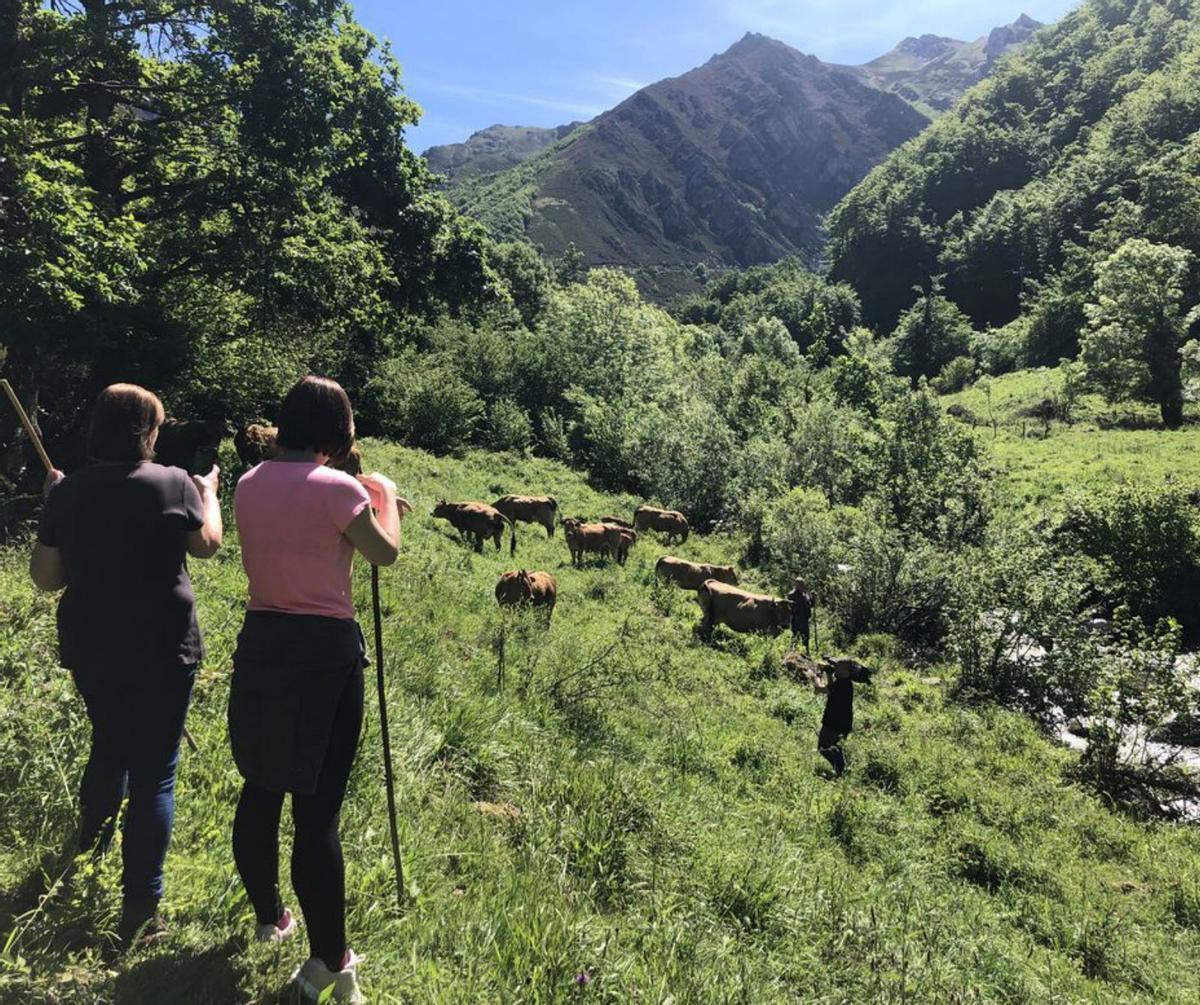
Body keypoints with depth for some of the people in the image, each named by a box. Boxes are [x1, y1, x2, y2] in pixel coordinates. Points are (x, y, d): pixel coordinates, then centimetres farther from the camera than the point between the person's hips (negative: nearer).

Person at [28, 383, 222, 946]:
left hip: (91, 649, 5)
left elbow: (45, 578, 5)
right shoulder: (172, 484, -12)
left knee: (109, 750, 27)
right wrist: (208, 493, 23)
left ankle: (86, 866, 46)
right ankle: (139, 911, 4)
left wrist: (52, 506, 13)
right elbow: (207, 544, 5)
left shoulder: (67, 492, -3)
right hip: (161, 650, -5)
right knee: (153, 774, 2)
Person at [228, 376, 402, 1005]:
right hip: (325, 652, -7)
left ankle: (268, 918, 42)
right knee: (317, 809, -1)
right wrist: (383, 495, 14)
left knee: (261, 788, 21)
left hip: (260, 645, 7)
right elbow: (386, 553, -2)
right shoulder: (338, 488, -15)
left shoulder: (250, 485, 4)